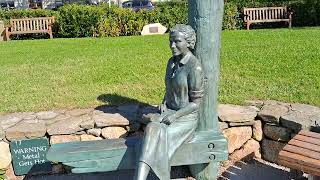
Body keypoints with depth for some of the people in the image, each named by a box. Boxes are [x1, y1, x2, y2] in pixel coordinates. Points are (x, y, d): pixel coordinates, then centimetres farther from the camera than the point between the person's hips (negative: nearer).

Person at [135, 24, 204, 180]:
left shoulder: (195, 67, -18)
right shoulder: (172, 61, 6)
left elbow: (196, 102, -14)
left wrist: (174, 116, -21)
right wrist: (164, 103, 0)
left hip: (186, 117, -6)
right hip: (170, 112, 6)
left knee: (154, 138, -29)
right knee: (152, 129, -27)